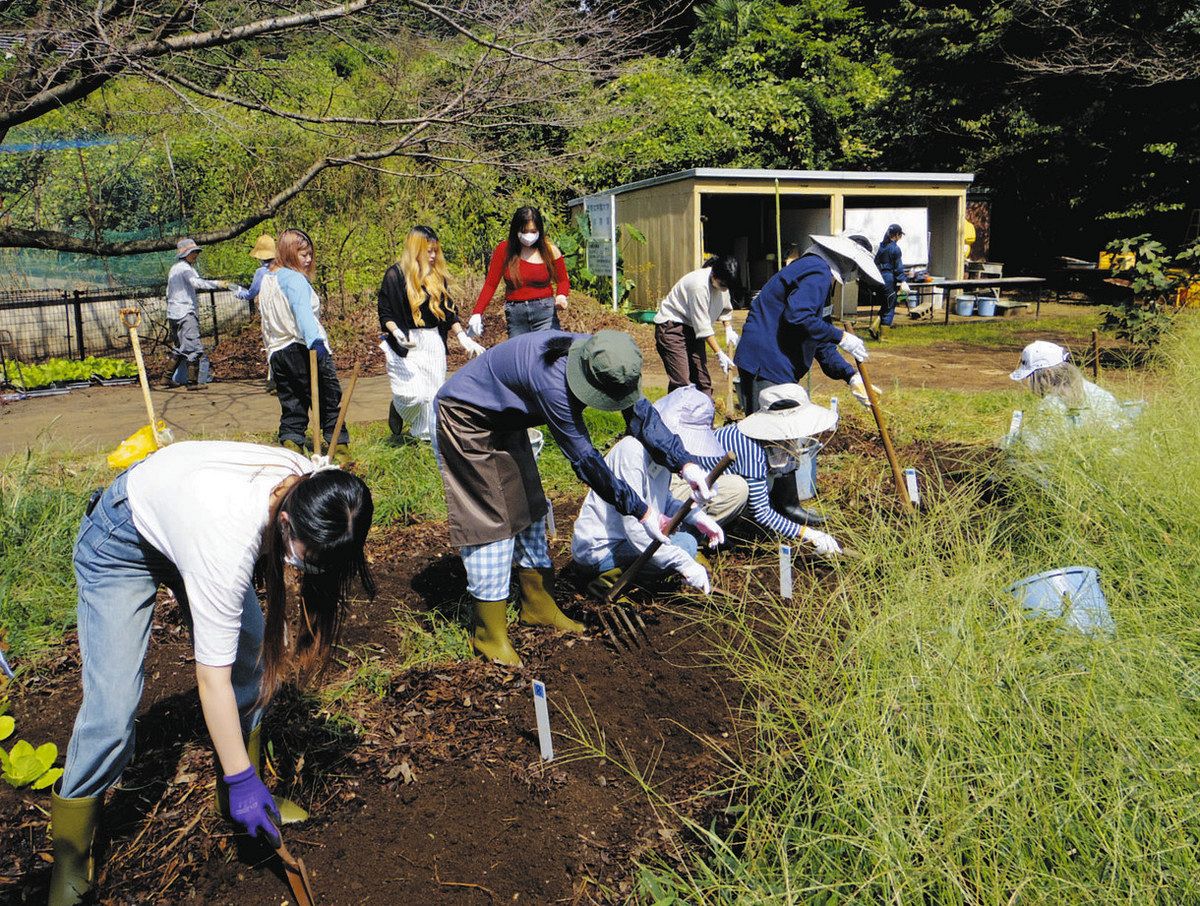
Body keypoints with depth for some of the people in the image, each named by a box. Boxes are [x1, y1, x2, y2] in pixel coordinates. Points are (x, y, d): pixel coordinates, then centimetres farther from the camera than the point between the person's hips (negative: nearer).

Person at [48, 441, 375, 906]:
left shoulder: (312, 488, -26)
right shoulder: (230, 538, -44)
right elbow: (212, 677, -34)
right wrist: (241, 780, -26)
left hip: (182, 513, 7)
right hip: (122, 541, -6)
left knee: (253, 660, 1)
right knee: (111, 710, -10)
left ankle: (234, 797, 21)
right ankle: (69, 864, 11)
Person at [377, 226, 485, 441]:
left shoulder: (438, 275, 8)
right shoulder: (395, 275, -6)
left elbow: (448, 312, 14)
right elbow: (384, 314, -5)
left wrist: (463, 338, 5)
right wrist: (397, 333, -23)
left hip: (433, 342, 5)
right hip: (405, 345, -5)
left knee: (434, 394, 3)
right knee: (415, 394, -14)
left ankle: (429, 435, 19)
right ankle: (397, 407, 20)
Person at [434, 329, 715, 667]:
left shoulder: (600, 360, -17)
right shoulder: (552, 383, -40)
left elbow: (640, 411, -8)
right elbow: (584, 459, -33)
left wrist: (683, 464, -19)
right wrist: (640, 510, -27)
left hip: (504, 421, 9)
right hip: (467, 420, -9)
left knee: (528, 507, 13)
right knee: (491, 519, -8)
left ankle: (539, 607, 28)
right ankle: (489, 635, 4)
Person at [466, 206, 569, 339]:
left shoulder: (549, 250, 2)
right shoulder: (504, 250, 2)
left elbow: (563, 281, 13)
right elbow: (490, 284, 3)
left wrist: (561, 296, -11)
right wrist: (477, 313, -8)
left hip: (545, 312, -1)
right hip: (515, 314, 1)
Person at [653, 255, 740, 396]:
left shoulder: (722, 281, -2)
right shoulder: (699, 284, -28)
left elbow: (726, 308, 21)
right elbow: (703, 326, -24)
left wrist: (729, 329, 5)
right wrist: (719, 353, -21)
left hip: (692, 328, 9)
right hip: (672, 326, -8)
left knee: (702, 379, 6)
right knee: (681, 382, -16)